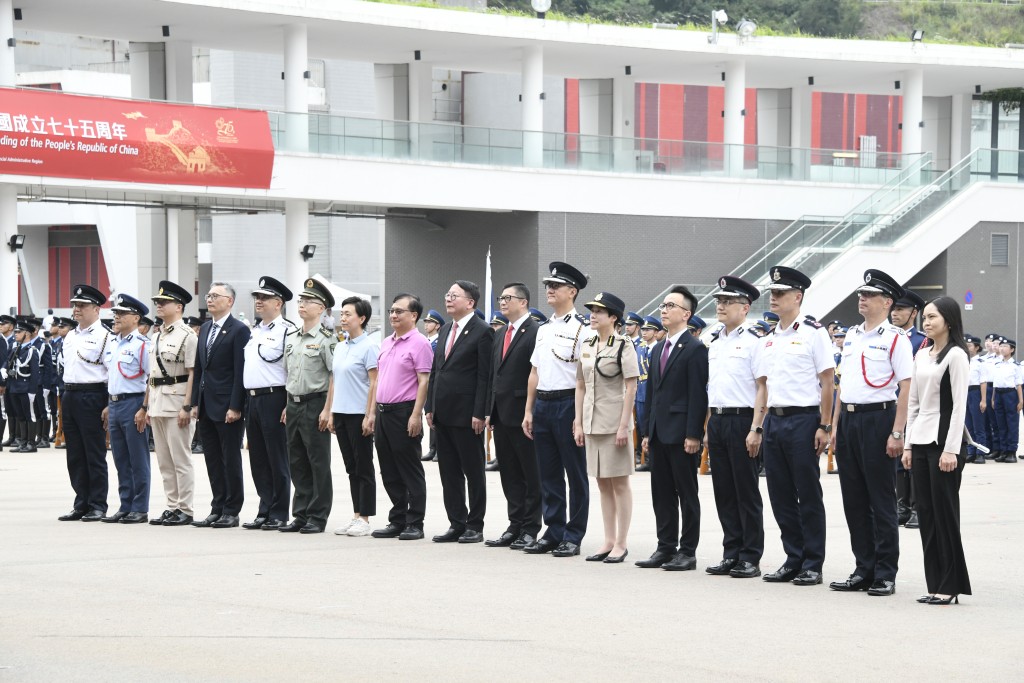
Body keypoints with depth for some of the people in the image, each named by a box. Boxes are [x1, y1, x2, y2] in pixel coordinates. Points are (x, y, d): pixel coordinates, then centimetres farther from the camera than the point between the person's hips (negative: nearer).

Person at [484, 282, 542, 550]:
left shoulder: (535, 332, -11)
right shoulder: (502, 335, 17)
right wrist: (490, 411, 13)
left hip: (523, 416, -9)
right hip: (502, 415, 9)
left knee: (531, 475, 0)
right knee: (510, 475, 11)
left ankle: (530, 529, 4)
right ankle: (515, 526, 16)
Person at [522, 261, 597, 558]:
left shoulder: (582, 329, -8)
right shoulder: (544, 329, 15)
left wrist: (581, 416, -17)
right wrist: (528, 411, 13)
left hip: (568, 404, -7)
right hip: (542, 405, 7)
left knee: (575, 475, 1)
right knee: (549, 475, 10)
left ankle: (573, 537, 5)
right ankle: (554, 532, 17)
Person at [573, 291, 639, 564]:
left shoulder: (623, 345, -8)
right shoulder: (587, 347, 11)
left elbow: (631, 388, -10)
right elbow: (580, 386, 14)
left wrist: (624, 425, -15)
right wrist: (578, 422, 8)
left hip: (615, 423, -7)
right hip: (593, 423, 7)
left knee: (619, 483, -1)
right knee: (602, 483, 10)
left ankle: (621, 543, 3)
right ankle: (609, 541, 15)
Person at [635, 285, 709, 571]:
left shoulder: (695, 349, -9)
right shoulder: (659, 350, 16)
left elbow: (698, 394, -13)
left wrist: (693, 435, -18)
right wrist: (648, 431, 15)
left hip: (682, 433, -8)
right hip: (659, 433, 8)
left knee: (687, 493, -1)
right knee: (662, 494, 10)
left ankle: (687, 552, 3)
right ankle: (666, 548, 16)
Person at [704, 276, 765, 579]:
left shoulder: (753, 342, -8)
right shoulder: (714, 343, 15)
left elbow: (764, 391, -11)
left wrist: (756, 430, -17)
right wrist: (708, 428, 16)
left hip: (742, 421, -7)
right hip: (717, 421, 7)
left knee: (747, 492, -2)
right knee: (724, 492, 9)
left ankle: (751, 558, 3)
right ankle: (731, 554, 15)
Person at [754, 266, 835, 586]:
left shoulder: (813, 333, -5)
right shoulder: (769, 339, 15)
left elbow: (827, 383, -7)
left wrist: (824, 427, -12)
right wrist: (756, 427, 11)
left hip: (803, 419, -7)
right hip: (775, 420, 7)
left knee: (809, 496, -1)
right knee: (781, 496, 8)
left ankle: (812, 565, 4)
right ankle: (793, 560, 16)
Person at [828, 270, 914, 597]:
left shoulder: (895, 338, -7)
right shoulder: (851, 336, 14)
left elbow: (906, 389, -11)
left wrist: (897, 433, -17)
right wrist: (835, 425, 14)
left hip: (878, 418, -7)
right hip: (849, 419, 7)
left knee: (881, 501, -2)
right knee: (854, 501, 9)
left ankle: (885, 575, 3)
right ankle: (864, 570, 17)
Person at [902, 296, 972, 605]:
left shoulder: (956, 356, -8)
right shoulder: (921, 356, 14)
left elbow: (959, 405, -12)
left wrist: (951, 449, -17)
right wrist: (908, 444, 12)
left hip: (944, 440, -7)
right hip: (920, 441, 7)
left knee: (945, 513, -5)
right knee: (926, 514, 6)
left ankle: (950, 585, 0)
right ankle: (935, 584, 9)